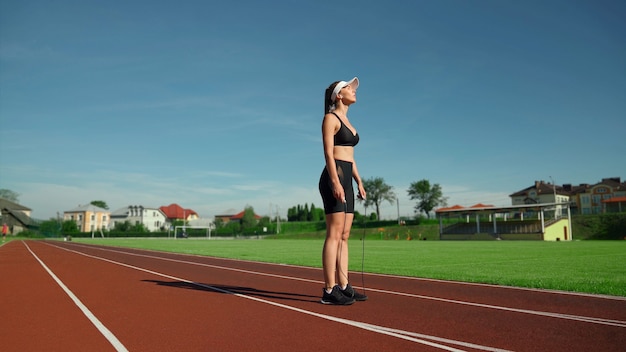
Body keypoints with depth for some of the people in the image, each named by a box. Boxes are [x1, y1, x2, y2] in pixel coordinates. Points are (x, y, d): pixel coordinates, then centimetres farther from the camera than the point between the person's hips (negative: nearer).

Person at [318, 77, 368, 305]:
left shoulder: (346, 121, 23)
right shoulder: (331, 118, -3)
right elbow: (328, 153, -13)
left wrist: (358, 182, 16)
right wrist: (335, 182, -23)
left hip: (346, 179, 9)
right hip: (334, 178, -9)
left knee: (344, 236, 7)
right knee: (334, 235, -11)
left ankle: (343, 286, 11)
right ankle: (329, 291, -8)